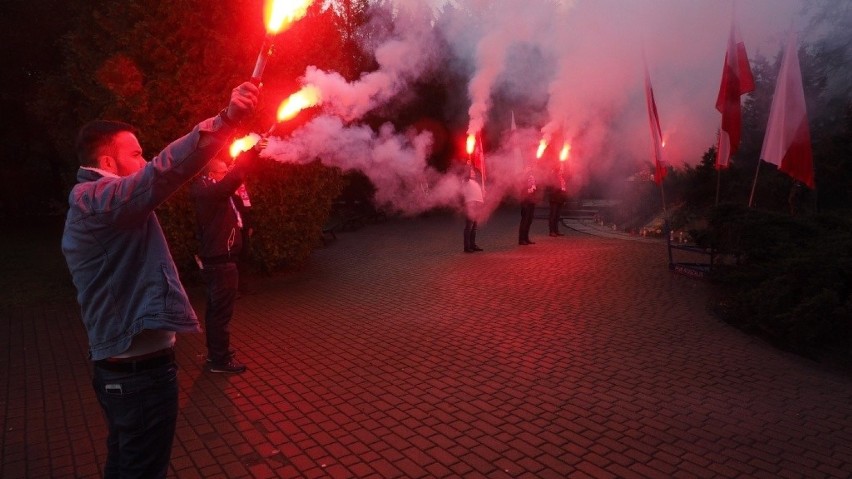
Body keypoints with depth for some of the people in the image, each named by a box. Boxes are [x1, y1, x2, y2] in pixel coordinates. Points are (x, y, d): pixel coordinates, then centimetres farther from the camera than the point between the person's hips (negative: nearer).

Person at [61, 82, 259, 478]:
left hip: (122, 365, 11)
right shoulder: (98, 197, -17)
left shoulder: (89, 205, 17)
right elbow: (160, 175, -35)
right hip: (140, 368, -11)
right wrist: (224, 122, -39)